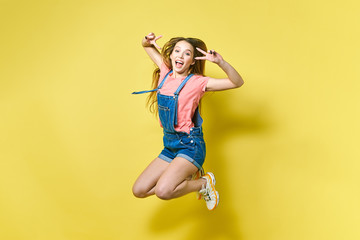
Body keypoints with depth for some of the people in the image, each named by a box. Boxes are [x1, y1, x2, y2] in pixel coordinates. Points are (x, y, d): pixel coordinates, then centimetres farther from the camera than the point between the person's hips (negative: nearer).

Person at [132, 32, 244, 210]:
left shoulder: (197, 82, -9)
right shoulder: (165, 73, 5)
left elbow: (237, 82, -13)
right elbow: (148, 46, 19)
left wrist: (220, 62, -28)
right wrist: (147, 42, -4)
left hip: (190, 145, -6)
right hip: (170, 145, 7)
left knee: (163, 191, -26)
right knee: (139, 190, 4)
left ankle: (204, 183, 1)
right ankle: (189, 174, 18)